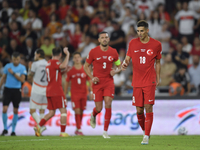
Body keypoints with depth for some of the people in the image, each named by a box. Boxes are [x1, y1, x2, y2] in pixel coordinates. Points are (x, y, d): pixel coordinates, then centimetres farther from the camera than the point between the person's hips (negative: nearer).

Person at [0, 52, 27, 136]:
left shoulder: (22, 68, -2)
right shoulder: (7, 66, 2)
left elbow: (22, 80, -12)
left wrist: (13, 73, -17)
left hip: (17, 90, 0)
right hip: (7, 89, 0)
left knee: (15, 111, 5)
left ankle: (13, 130, 15)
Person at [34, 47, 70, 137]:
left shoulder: (48, 63, 17)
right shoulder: (55, 62, -10)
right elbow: (63, 66, -32)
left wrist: (63, 71, 22)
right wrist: (67, 55, -23)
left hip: (49, 91, 9)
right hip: (57, 91, -9)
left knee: (51, 112, 12)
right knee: (63, 110, -5)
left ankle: (39, 126, 0)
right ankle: (63, 132, -8)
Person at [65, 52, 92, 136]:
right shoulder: (70, 71, 1)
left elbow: (89, 81, 7)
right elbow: (67, 82, 9)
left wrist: (91, 92, -2)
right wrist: (65, 94, 8)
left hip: (83, 94, 2)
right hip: (74, 94, -2)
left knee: (81, 112, 6)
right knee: (77, 111, -12)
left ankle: (77, 129, 20)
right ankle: (79, 129, -12)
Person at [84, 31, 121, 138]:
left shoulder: (113, 52, 2)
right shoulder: (93, 52, -3)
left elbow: (119, 66, 15)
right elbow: (86, 66, 6)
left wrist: (115, 71, -8)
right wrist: (92, 77, -8)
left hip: (109, 82, 1)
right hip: (97, 82, -1)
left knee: (108, 104, -15)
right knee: (99, 108, 0)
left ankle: (105, 131, -8)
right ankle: (93, 116, 40)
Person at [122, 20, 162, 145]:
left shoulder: (156, 44, 1)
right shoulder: (133, 43, 4)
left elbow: (158, 62, 12)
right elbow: (128, 59, 9)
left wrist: (158, 78, 10)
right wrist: (125, 63, -14)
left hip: (150, 82, -2)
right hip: (137, 82, 2)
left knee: (148, 108, -11)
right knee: (139, 110, 2)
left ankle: (146, 137, -8)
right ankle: (145, 131, 24)